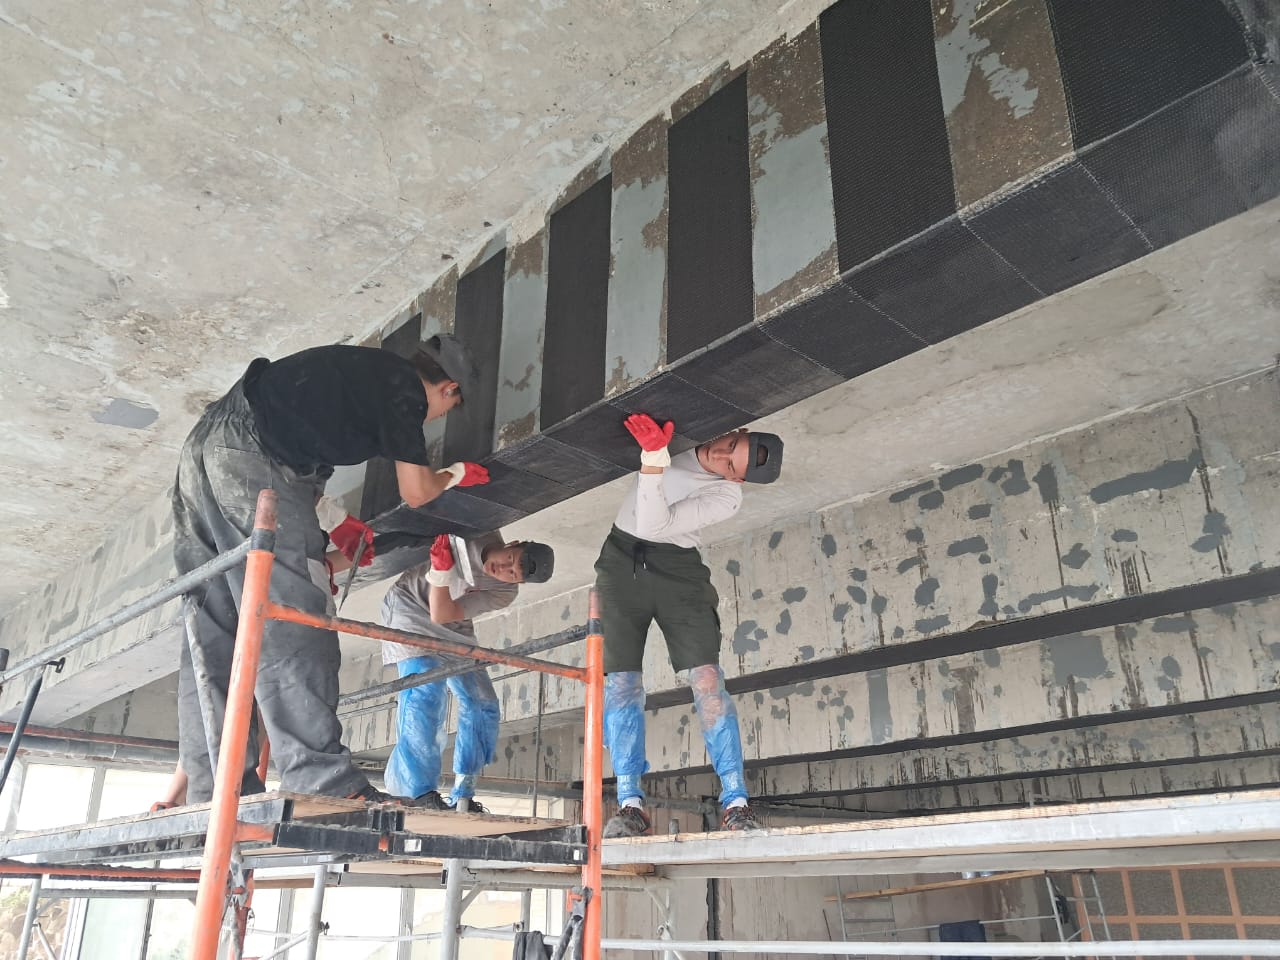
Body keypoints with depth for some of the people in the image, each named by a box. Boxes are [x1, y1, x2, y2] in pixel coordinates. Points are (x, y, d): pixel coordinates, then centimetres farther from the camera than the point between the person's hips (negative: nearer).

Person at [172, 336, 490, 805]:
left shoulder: (364, 367, 27)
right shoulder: (403, 387, 2)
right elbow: (416, 492, 3)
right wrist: (453, 476, 25)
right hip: (254, 461, -10)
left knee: (214, 633, 5)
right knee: (292, 627, -13)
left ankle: (217, 791, 6)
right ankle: (322, 781, -16)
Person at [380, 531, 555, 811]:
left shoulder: (505, 593, -19)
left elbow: (441, 615, -27)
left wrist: (442, 569, -40)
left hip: (451, 627, 4)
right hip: (410, 605, -3)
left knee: (482, 704, -4)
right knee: (425, 688, -24)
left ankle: (461, 796, 5)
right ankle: (419, 792, -25)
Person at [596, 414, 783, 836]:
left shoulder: (727, 497, -17)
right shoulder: (674, 430, -7)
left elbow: (654, 526, -28)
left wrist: (654, 459, -38)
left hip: (677, 568, -3)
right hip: (622, 560, 3)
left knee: (706, 678, -16)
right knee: (619, 679, -7)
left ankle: (735, 803, -11)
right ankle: (630, 803, -4)